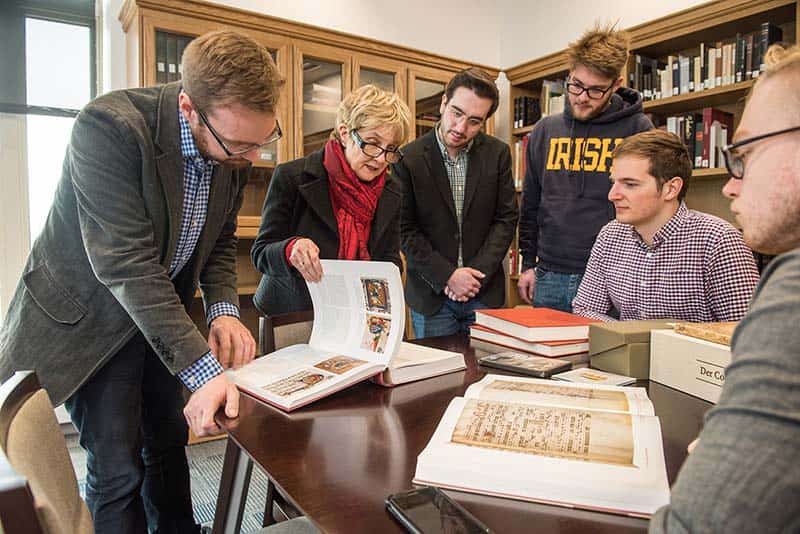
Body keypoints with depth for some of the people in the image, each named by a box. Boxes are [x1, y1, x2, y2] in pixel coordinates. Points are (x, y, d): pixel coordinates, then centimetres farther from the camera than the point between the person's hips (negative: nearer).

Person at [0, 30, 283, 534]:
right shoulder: (109, 126, -29)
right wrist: (202, 370, -36)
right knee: (117, 467, -3)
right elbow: (126, 264, -33)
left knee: (169, 441, 18)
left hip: (165, 308, 6)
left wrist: (223, 310, -15)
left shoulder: (234, 144, -9)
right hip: (90, 313, -5)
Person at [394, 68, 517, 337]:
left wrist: (477, 273, -9)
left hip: (485, 292, 2)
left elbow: (506, 219, 1)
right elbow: (406, 230, -7)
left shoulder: (498, 153, 1)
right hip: (431, 294, -2)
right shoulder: (409, 158, -7)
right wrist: (447, 276, -13)